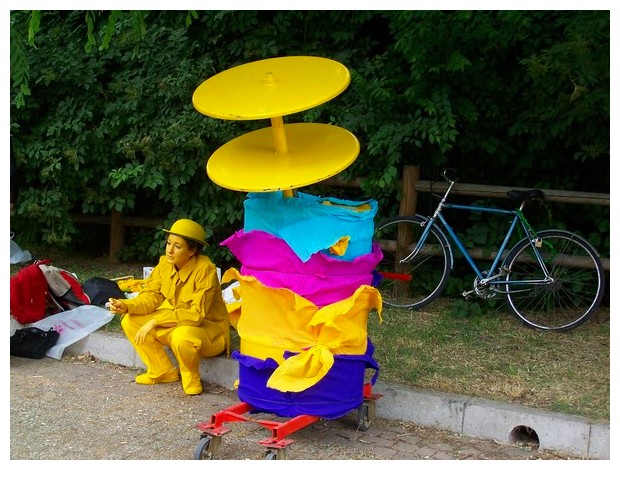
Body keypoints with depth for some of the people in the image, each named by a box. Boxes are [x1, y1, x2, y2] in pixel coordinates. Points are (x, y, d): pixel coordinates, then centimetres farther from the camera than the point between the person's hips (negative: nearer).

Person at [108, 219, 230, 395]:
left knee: (182, 337, -39)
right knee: (131, 321, -7)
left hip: (209, 328, -7)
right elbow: (152, 296, -3)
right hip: (177, 323, 7)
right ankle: (163, 371, 7)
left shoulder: (205, 269, -27)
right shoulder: (165, 263, -8)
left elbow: (196, 315, -29)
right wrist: (127, 306, -23)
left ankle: (191, 377, -6)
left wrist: (156, 321, -31)